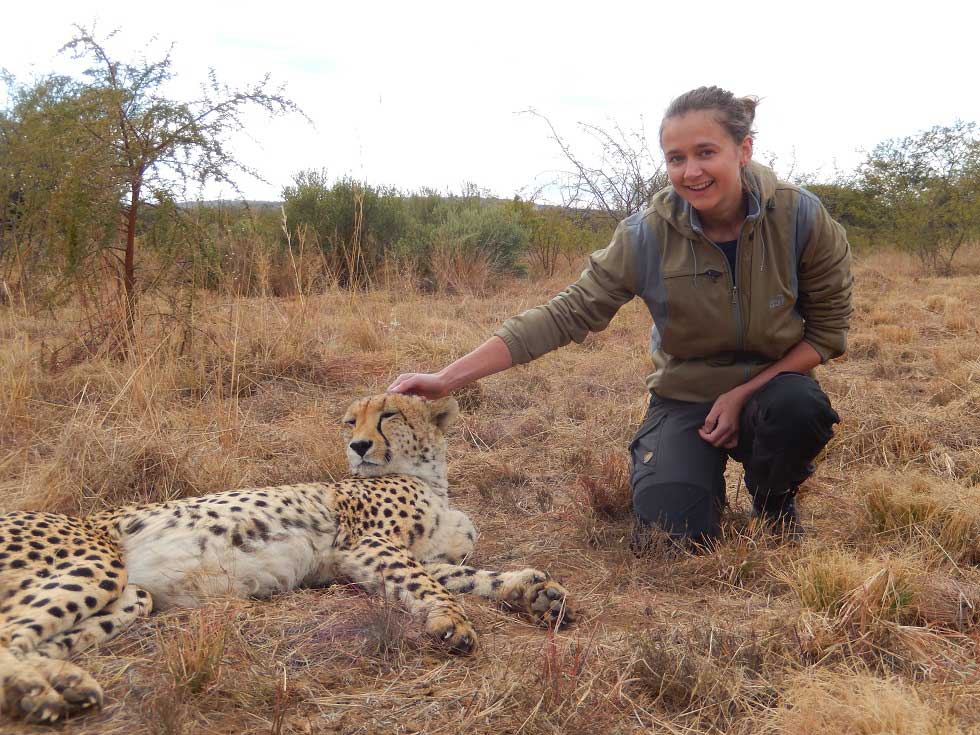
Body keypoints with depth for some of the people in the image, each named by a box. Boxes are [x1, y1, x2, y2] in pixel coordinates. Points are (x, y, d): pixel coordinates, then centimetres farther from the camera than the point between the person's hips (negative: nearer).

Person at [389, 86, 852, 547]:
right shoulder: (646, 236, -17)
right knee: (679, 527, -23)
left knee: (797, 405, -34)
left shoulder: (800, 216, -16)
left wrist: (743, 394, -19)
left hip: (769, 386, 1)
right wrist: (447, 379, -26)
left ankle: (774, 497, 2)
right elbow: (566, 315, -18)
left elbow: (827, 330, -6)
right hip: (684, 399, -1)